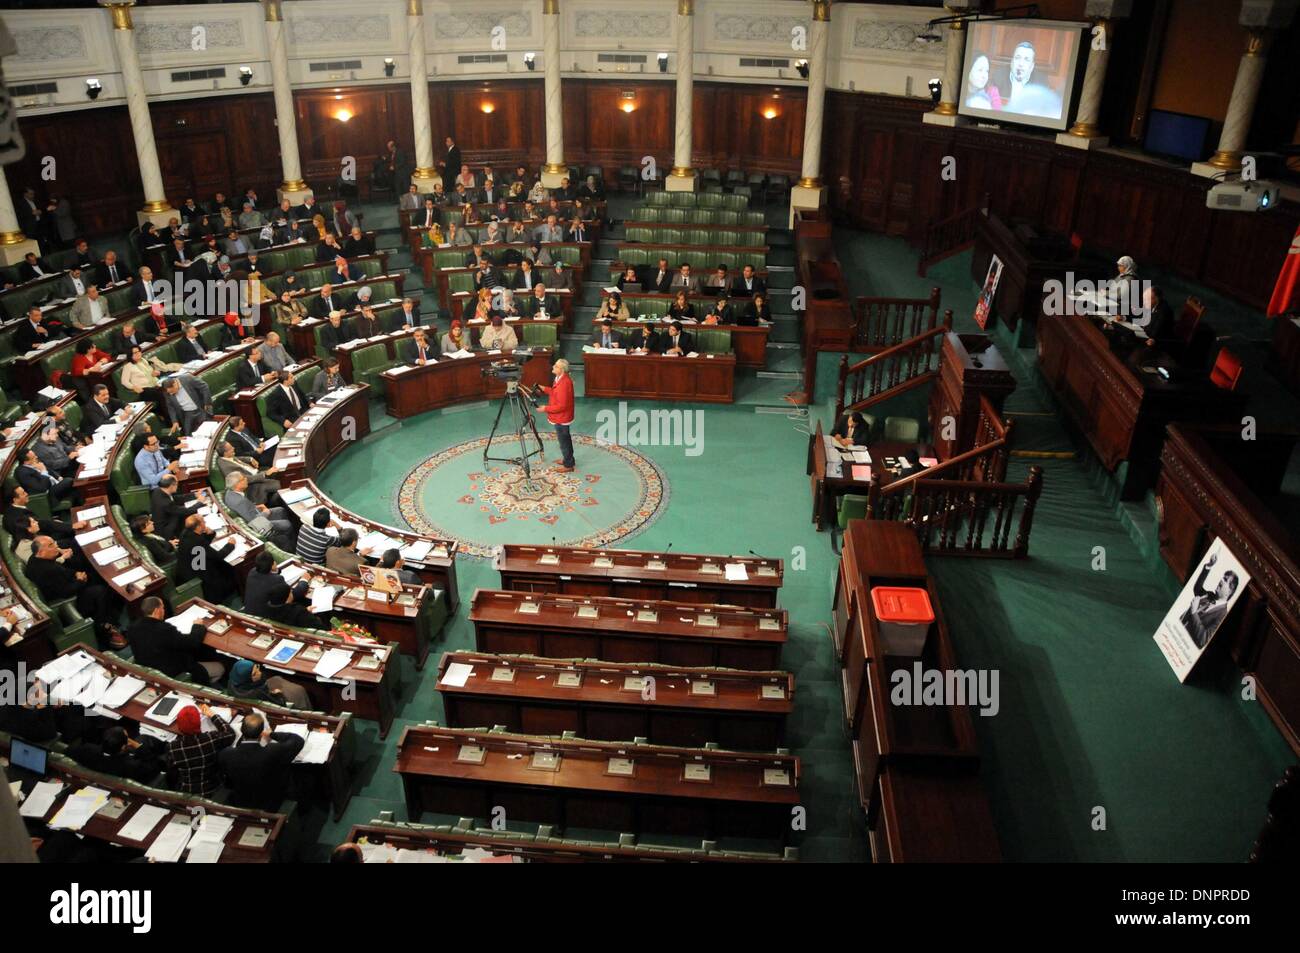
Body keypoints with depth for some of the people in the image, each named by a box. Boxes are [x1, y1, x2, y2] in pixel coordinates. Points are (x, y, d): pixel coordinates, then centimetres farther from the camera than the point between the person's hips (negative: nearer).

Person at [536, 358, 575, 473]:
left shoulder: (564, 383, -30)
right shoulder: (561, 379, 0)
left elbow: (561, 405, -29)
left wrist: (546, 409, -22)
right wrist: (545, 389, 7)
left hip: (561, 418, -10)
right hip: (562, 416, 10)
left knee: (563, 440, 5)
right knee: (565, 438, 24)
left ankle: (568, 465, 18)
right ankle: (568, 459, 40)